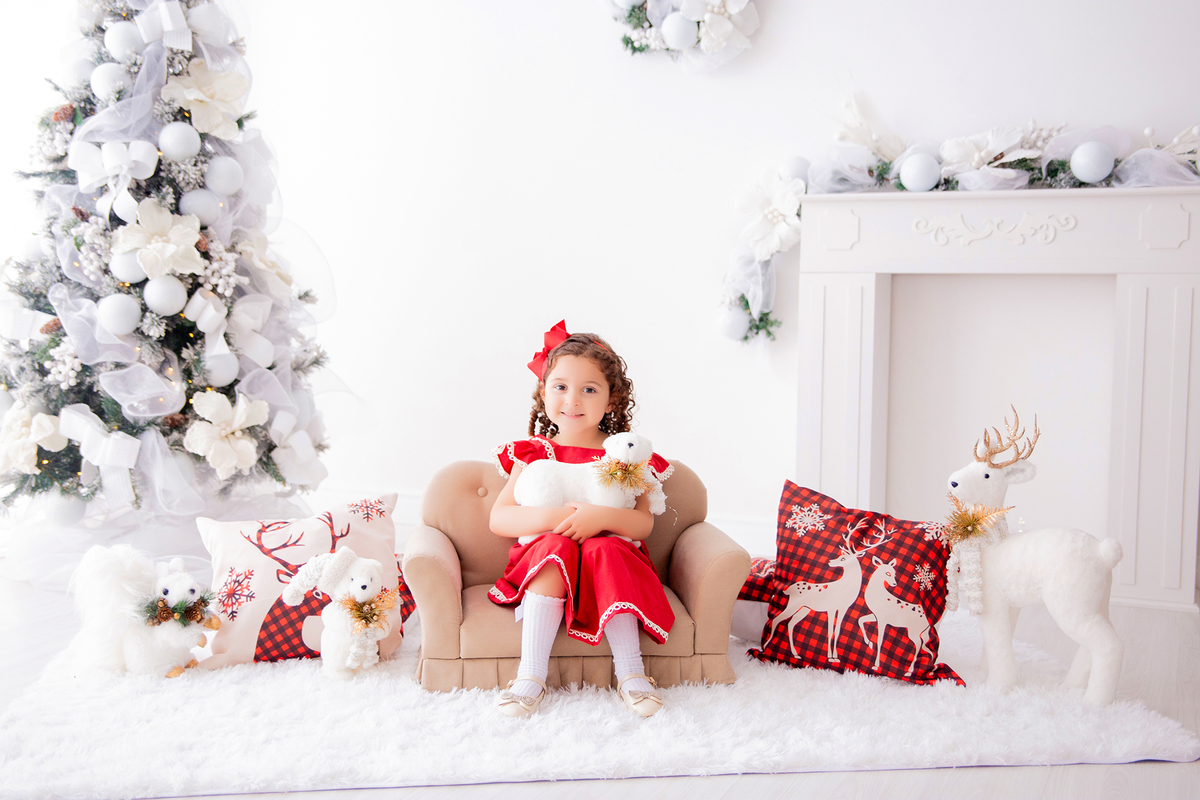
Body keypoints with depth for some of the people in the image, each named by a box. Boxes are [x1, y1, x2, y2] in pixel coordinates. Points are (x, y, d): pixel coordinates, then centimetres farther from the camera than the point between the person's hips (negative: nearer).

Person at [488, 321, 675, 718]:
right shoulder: (532, 453, 7)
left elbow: (644, 523, -5)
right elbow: (498, 519, -1)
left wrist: (601, 517, -26)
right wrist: (547, 516, -19)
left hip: (612, 563, 0)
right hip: (542, 565, 1)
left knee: (604, 549, -33)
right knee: (554, 545, -32)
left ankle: (631, 671, -30)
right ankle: (531, 675, -35)